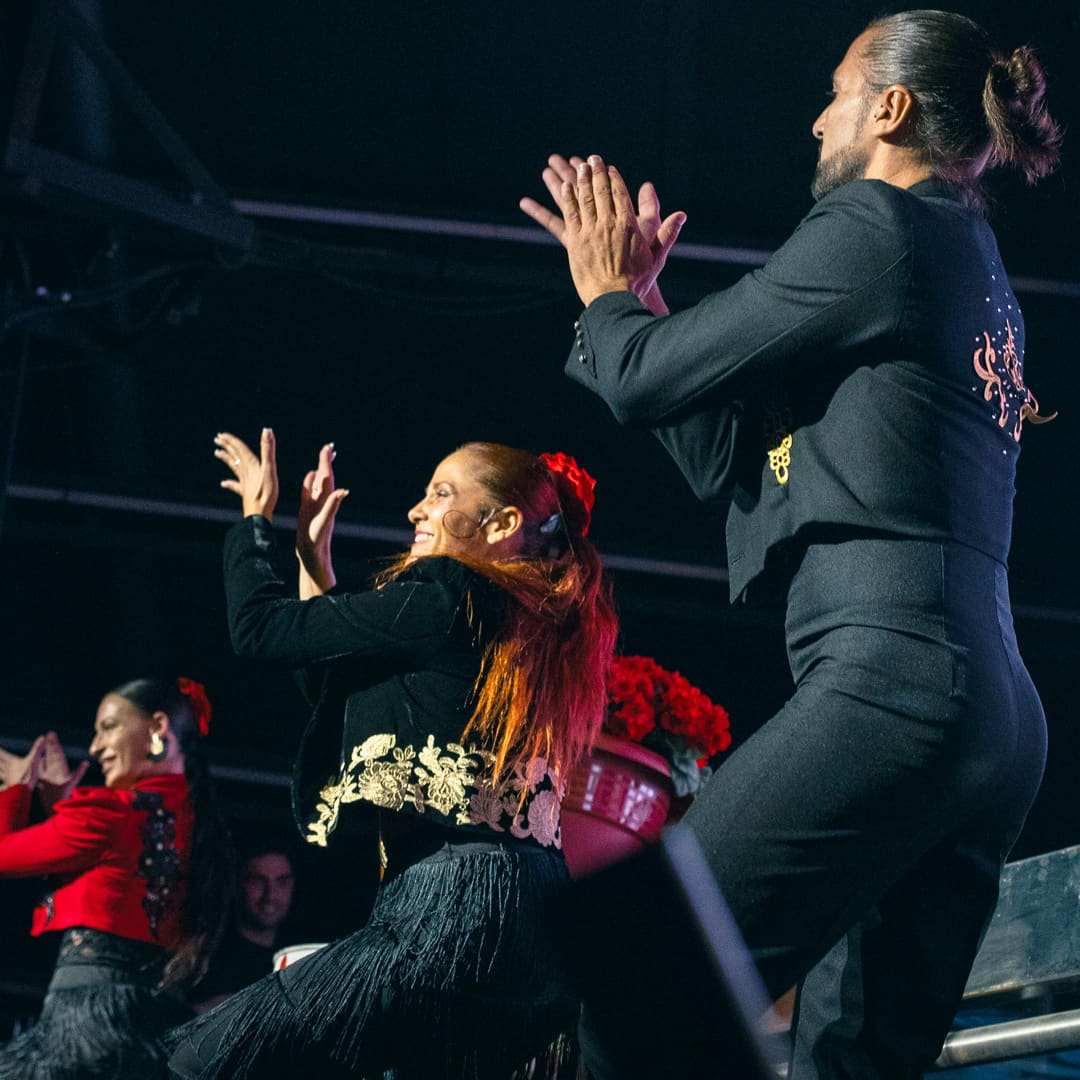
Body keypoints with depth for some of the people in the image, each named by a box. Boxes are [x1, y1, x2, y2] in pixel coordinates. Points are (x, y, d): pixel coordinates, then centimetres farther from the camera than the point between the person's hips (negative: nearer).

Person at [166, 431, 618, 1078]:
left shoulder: (446, 601, -6)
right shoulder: (530, 625, 21)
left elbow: (260, 626, 0)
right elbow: (341, 691, 32)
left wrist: (255, 519, 18)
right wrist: (314, 559, 33)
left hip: (450, 914, -10)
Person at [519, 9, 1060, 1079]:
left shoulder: (875, 226, -3)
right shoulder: (976, 272, 25)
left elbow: (644, 381, -2)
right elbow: (730, 460, 25)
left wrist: (605, 294, 20)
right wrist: (637, 299, 31)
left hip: (887, 675, -10)